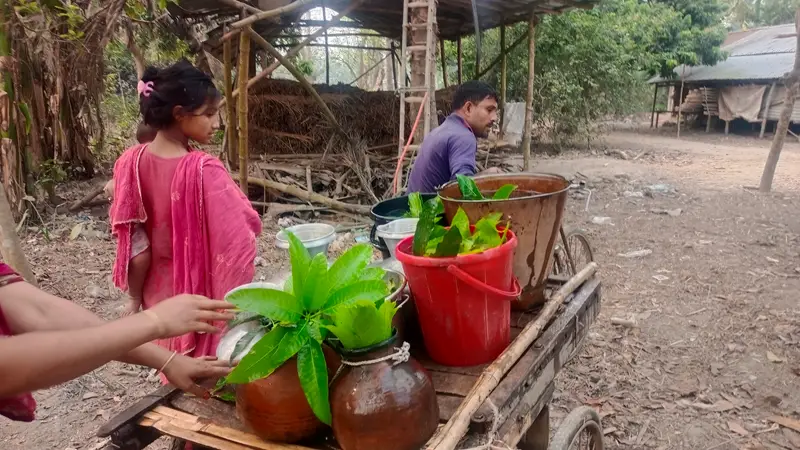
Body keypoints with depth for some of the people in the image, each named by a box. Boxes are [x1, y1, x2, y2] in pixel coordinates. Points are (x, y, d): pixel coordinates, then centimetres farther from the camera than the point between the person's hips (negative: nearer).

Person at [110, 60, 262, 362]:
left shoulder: (131, 162, -10)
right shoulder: (204, 171, -27)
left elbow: (130, 239, -4)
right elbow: (249, 225, -23)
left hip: (159, 290, 5)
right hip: (202, 289, -5)